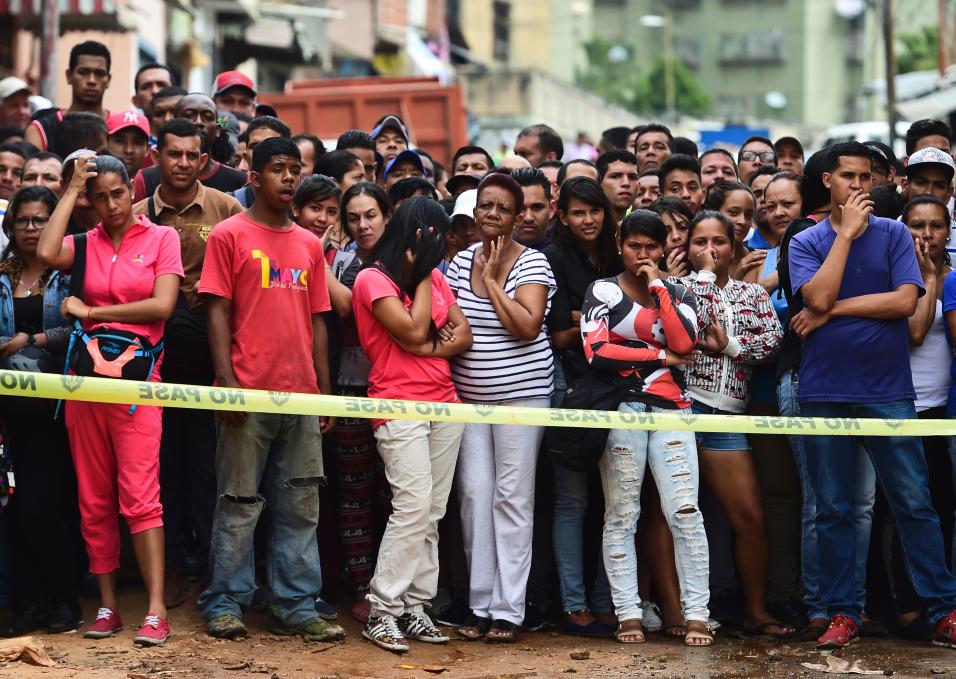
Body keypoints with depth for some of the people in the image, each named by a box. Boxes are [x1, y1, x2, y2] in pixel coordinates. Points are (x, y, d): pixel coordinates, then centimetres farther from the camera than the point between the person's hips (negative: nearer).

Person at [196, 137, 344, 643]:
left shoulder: (310, 245, 15)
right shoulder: (230, 235, 1)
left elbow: (316, 319, 15)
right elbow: (217, 310, -4)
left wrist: (325, 389, 10)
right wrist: (226, 379, -14)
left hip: (302, 394, 5)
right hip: (250, 392, -5)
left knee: (301, 506, 6)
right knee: (239, 503, 1)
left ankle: (295, 607, 11)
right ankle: (224, 603, 9)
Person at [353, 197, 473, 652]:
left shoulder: (435, 278, 16)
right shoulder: (373, 279, -4)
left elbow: (463, 336, 9)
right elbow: (413, 331, -15)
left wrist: (427, 349, -10)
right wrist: (422, 274, -5)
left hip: (443, 401, 7)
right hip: (399, 405, -7)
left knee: (432, 512, 2)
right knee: (414, 505, -16)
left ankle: (414, 607, 6)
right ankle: (382, 611, -11)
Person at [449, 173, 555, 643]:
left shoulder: (532, 263, -5)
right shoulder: (461, 261, 8)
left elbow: (528, 326, -17)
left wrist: (492, 279, -14)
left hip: (520, 393, -4)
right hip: (468, 396, 4)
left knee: (512, 498, -2)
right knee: (474, 494, 2)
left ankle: (508, 609, 2)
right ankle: (480, 604, 9)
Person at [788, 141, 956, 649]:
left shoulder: (894, 235, 5)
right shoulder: (806, 243, 5)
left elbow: (905, 301, -9)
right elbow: (820, 296, -14)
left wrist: (833, 310, -9)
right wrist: (847, 232, -10)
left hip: (888, 390, -1)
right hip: (825, 392, 1)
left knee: (914, 503, -2)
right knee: (832, 509, 5)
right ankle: (841, 613, 13)